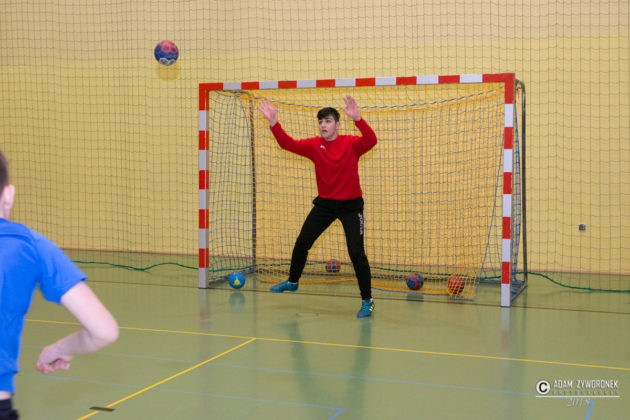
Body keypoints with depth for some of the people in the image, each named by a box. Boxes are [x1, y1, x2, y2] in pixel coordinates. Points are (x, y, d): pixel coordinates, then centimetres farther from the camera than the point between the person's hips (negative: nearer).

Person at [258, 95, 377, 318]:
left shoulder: (351, 144, -13)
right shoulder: (314, 145, -3)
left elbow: (371, 141, -32)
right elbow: (288, 144, -12)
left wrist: (357, 119, -47)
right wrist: (273, 123, -25)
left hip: (350, 205, -4)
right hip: (325, 203, 5)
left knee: (356, 252, -11)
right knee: (301, 243, 10)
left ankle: (367, 300, 2)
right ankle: (292, 282, 35)